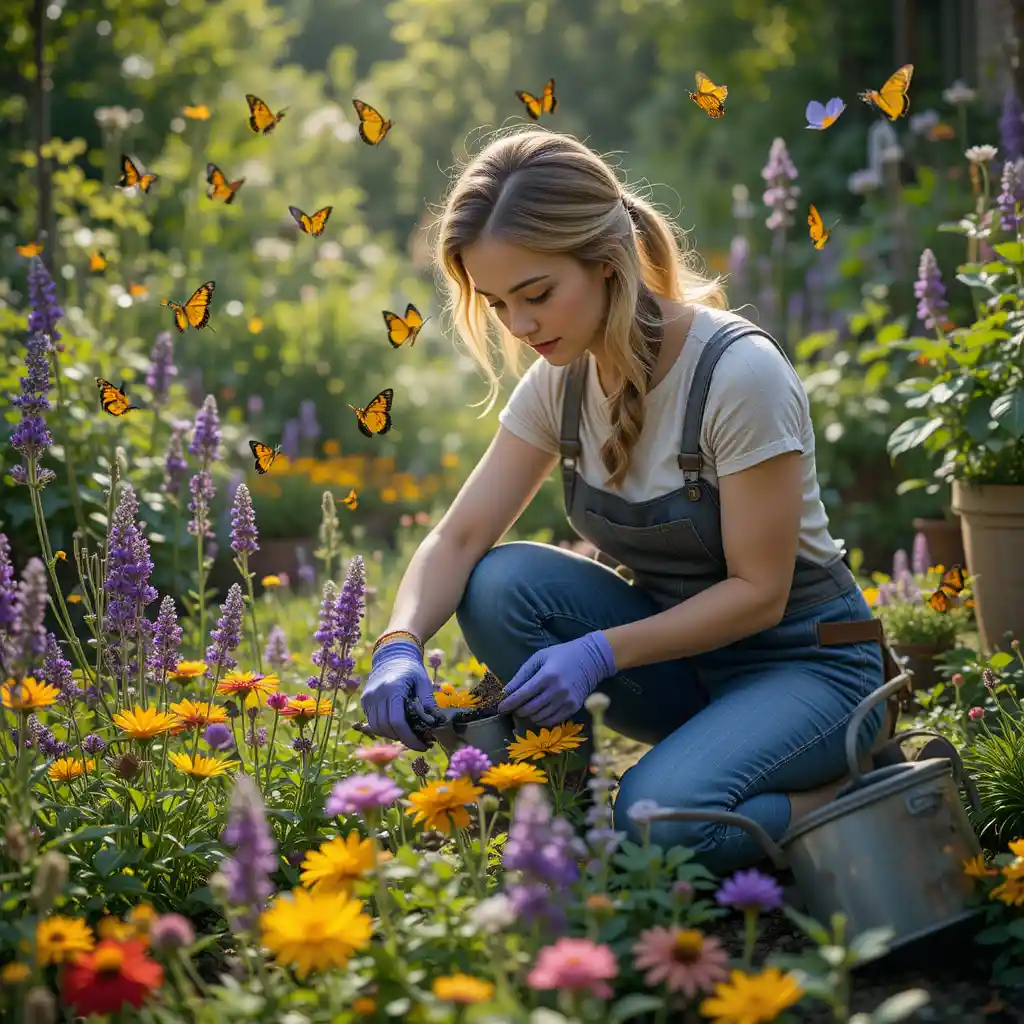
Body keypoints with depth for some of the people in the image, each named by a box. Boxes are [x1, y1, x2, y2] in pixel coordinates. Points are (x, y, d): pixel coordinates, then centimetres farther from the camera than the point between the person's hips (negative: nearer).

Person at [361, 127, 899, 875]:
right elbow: (459, 537, -6)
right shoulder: (562, 380, -4)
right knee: (502, 585, -20)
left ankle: (844, 798, -3)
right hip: (676, 652, 6)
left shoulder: (740, 372, -24)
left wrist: (599, 653, -29)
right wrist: (401, 642, -26)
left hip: (802, 658, -6)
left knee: (658, 820, -32)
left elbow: (759, 592, -21)